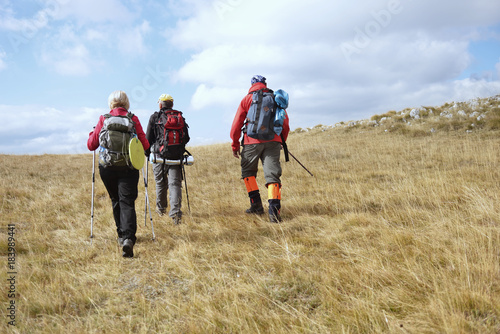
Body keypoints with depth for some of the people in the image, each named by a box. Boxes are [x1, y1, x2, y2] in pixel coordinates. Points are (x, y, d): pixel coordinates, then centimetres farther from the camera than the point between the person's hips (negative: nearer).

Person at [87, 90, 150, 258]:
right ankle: (128, 238, -23)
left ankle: (122, 235, 27)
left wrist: (93, 132, 26)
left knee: (116, 201, 19)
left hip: (107, 168, 2)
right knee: (127, 202, -4)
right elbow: (145, 145, 2)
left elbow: (91, 145, 7)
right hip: (128, 168, -1)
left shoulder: (103, 119, 2)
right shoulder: (133, 119, 0)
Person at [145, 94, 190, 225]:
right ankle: (175, 212, -16)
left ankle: (161, 208, 32)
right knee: (175, 183, -1)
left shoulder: (155, 117, 0)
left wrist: (147, 152, 17)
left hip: (160, 156, -1)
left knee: (161, 183, 15)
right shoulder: (180, 117, 9)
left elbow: (148, 138, 1)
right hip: (177, 156, 1)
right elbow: (186, 138, 11)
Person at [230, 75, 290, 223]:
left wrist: (235, 145, 10)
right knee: (272, 174, 0)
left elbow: (237, 124, 3)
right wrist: (282, 141, 24)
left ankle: (256, 204, 9)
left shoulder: (247, 99, 6)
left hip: (253, 141, -1)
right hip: (273, 141, 2)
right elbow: (285, 123, 13)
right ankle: (274, 210, -14)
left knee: (248, 171, 17)